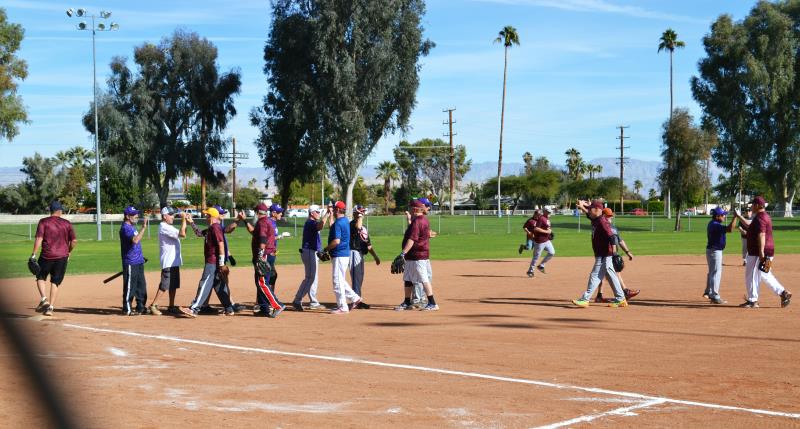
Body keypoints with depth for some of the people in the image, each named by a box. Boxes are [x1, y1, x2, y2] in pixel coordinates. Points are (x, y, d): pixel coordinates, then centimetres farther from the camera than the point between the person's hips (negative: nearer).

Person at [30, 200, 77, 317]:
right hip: (62, 257, 2)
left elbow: (39, 239, -11)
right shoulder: (67, 223, 4)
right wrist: (68, 252, 19)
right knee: (55, 282, 9)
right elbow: (74, 241, 3)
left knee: (41, 277, 18)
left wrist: (34, 254, -10)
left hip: (47, 256, -1)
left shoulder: (43, 222, -2)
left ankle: (43, 299, -4)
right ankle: (50, 307, 3)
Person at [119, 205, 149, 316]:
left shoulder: (132, 227, 15)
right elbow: (135, 240, -32)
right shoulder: (125, 228, -16)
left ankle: (141, 307, 21)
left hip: (138, 261, 10)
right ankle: (127, 309, 2)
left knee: (141, 285, 14)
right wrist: (144, 228, -32)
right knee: (130, 286, -4)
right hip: (130, 262, -10)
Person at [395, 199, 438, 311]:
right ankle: (407, 303, 23)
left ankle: (433, 304, -5)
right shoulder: (424, 220, 13)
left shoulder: (416, 221, -18)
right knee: (407, 279, 16)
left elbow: (412, 239, -27)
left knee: (424, 279, -8)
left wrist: (403, 253, -30)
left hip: (417, 255, -11)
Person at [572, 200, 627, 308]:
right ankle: (620, 299, 17)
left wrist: (614, 252, -30)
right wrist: (582, 207, 2)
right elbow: (588, 213, 25)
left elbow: (611, 236, -25)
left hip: (604, 255, -10)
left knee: (595, 276, -6)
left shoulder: (602, 222, -19)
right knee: (611, 276, 12)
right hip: (602, 254, 10)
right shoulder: (595, 219, 9)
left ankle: (585, 299, -4)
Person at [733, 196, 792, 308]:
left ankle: (752, 301, 1)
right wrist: (739, 216, 32)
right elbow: (749, 225, 31)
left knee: (752, 275, -3)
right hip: (768, 252, 11)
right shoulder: (764, 216, 17)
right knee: (765, 275, 17)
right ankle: (783, 293, 14)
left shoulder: (760, 218, -17)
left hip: (758, 253, -11)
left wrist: (761, 252, -30)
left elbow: (761, 235, -25)